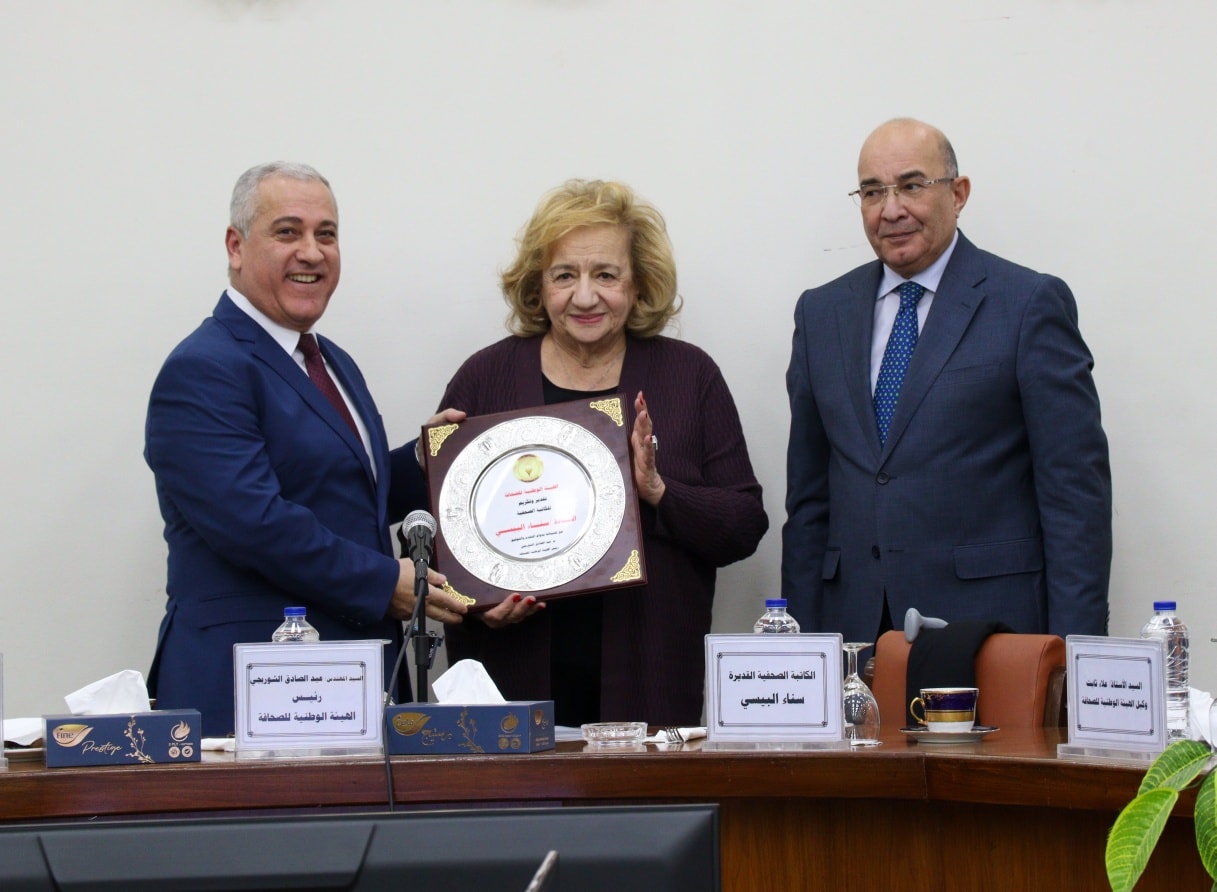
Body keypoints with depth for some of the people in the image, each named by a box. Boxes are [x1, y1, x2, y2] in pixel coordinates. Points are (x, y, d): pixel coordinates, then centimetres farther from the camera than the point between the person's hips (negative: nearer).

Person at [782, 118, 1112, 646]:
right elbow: (808, 493, 14)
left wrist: (1072, 655, -10)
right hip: (854, 623, 4)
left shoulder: (1031, 303, -1)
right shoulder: (822, 312, 14)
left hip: (988, 622, -3)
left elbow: (1076, 491, -4)